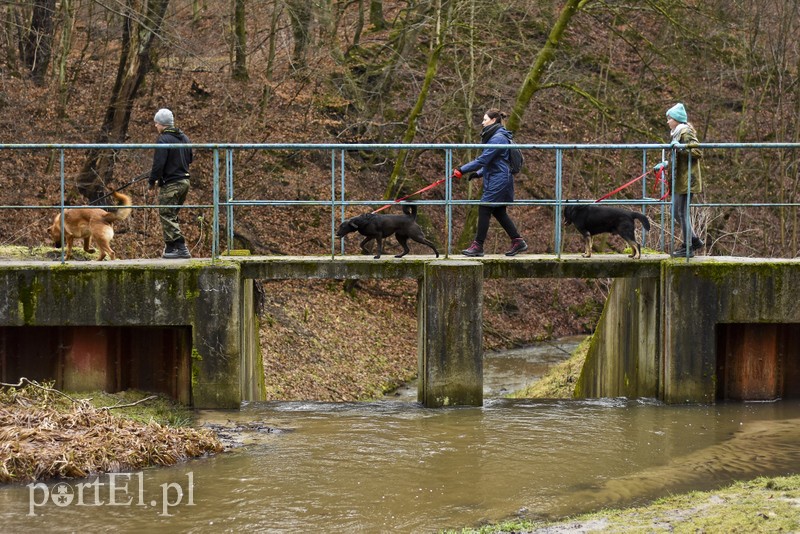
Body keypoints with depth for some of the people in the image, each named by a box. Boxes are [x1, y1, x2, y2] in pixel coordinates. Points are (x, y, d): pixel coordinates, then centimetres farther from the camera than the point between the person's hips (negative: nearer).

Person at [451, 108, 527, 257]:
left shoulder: (498, 138, -17)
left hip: (498, 180, -10)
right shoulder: (496, 136, 16)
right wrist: (479, 173, 11)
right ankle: (518, 241, 14)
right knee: (499, 212, 12)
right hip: (498, 179, 10)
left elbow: (483, 160, -21)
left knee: (484, 210, -6)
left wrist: (462, 170, -18)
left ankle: (478, 246, -3)